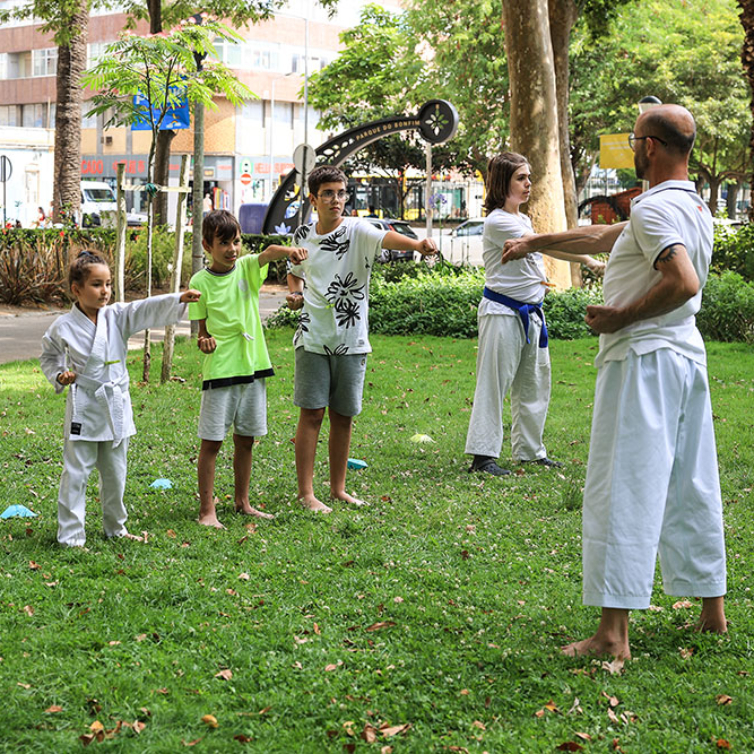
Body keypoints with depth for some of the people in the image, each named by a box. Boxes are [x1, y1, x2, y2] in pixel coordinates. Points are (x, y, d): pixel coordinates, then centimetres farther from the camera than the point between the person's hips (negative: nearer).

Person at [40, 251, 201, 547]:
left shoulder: (117, 317, 0)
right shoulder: (63, 327, -5)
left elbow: (148, 309, -14)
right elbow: (49, 357, 12)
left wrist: (179, 299, -28)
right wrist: (59, 376, -7)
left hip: (116, 406, 3)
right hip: (84, 407, -3)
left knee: (115, 472, 13)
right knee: (76, 473, -1)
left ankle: (116, 527, 29)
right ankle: (70, 534, 6)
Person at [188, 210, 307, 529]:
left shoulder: (247, 267, 3)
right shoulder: (201, 282, -3)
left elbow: (269, 252, -18)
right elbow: (201, 327, 3)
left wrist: (288, 250, -40)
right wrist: (204, 342, -19)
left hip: (253, 365, 3)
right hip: (219, 370, -3)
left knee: (245, 439, 13)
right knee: (211, 441, -2)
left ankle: (242, 502, 26)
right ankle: (207, 510, 5)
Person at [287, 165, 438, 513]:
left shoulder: (357, 230, -6)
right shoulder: (303, 235, 4)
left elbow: (385, 237, -28)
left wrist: (417, 244, -48)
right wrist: (294, 292, 1)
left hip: (351, 340, -1)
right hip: (313, 337, 1)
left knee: (343, 416, 7)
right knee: (312, 413, -3)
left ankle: (338, 488, 21)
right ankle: (306, 493, 2)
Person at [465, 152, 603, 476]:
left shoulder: (523, 219, 15)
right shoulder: (496, 222, -14)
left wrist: (538, 279, 11)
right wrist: (588, 261, -24)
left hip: (531, 312, 9)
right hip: (502, 312, -9)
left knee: (533, 385, 12)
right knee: (494, 383, -7)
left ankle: (530, 450, 22)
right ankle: (482, 455, -3)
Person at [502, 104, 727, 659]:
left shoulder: (654, 207, -14)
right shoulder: (694, 207, 17)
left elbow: (684, 282, -29)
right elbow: (601, 237, 27)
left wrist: (621, 316, -17)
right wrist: (535, 243, 34)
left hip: (643, 359, -9)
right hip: (688, 355, 10)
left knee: (623, 492, -8)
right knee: (690, 488, 15)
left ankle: (614, 633, -8)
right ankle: (713, 610, 22)